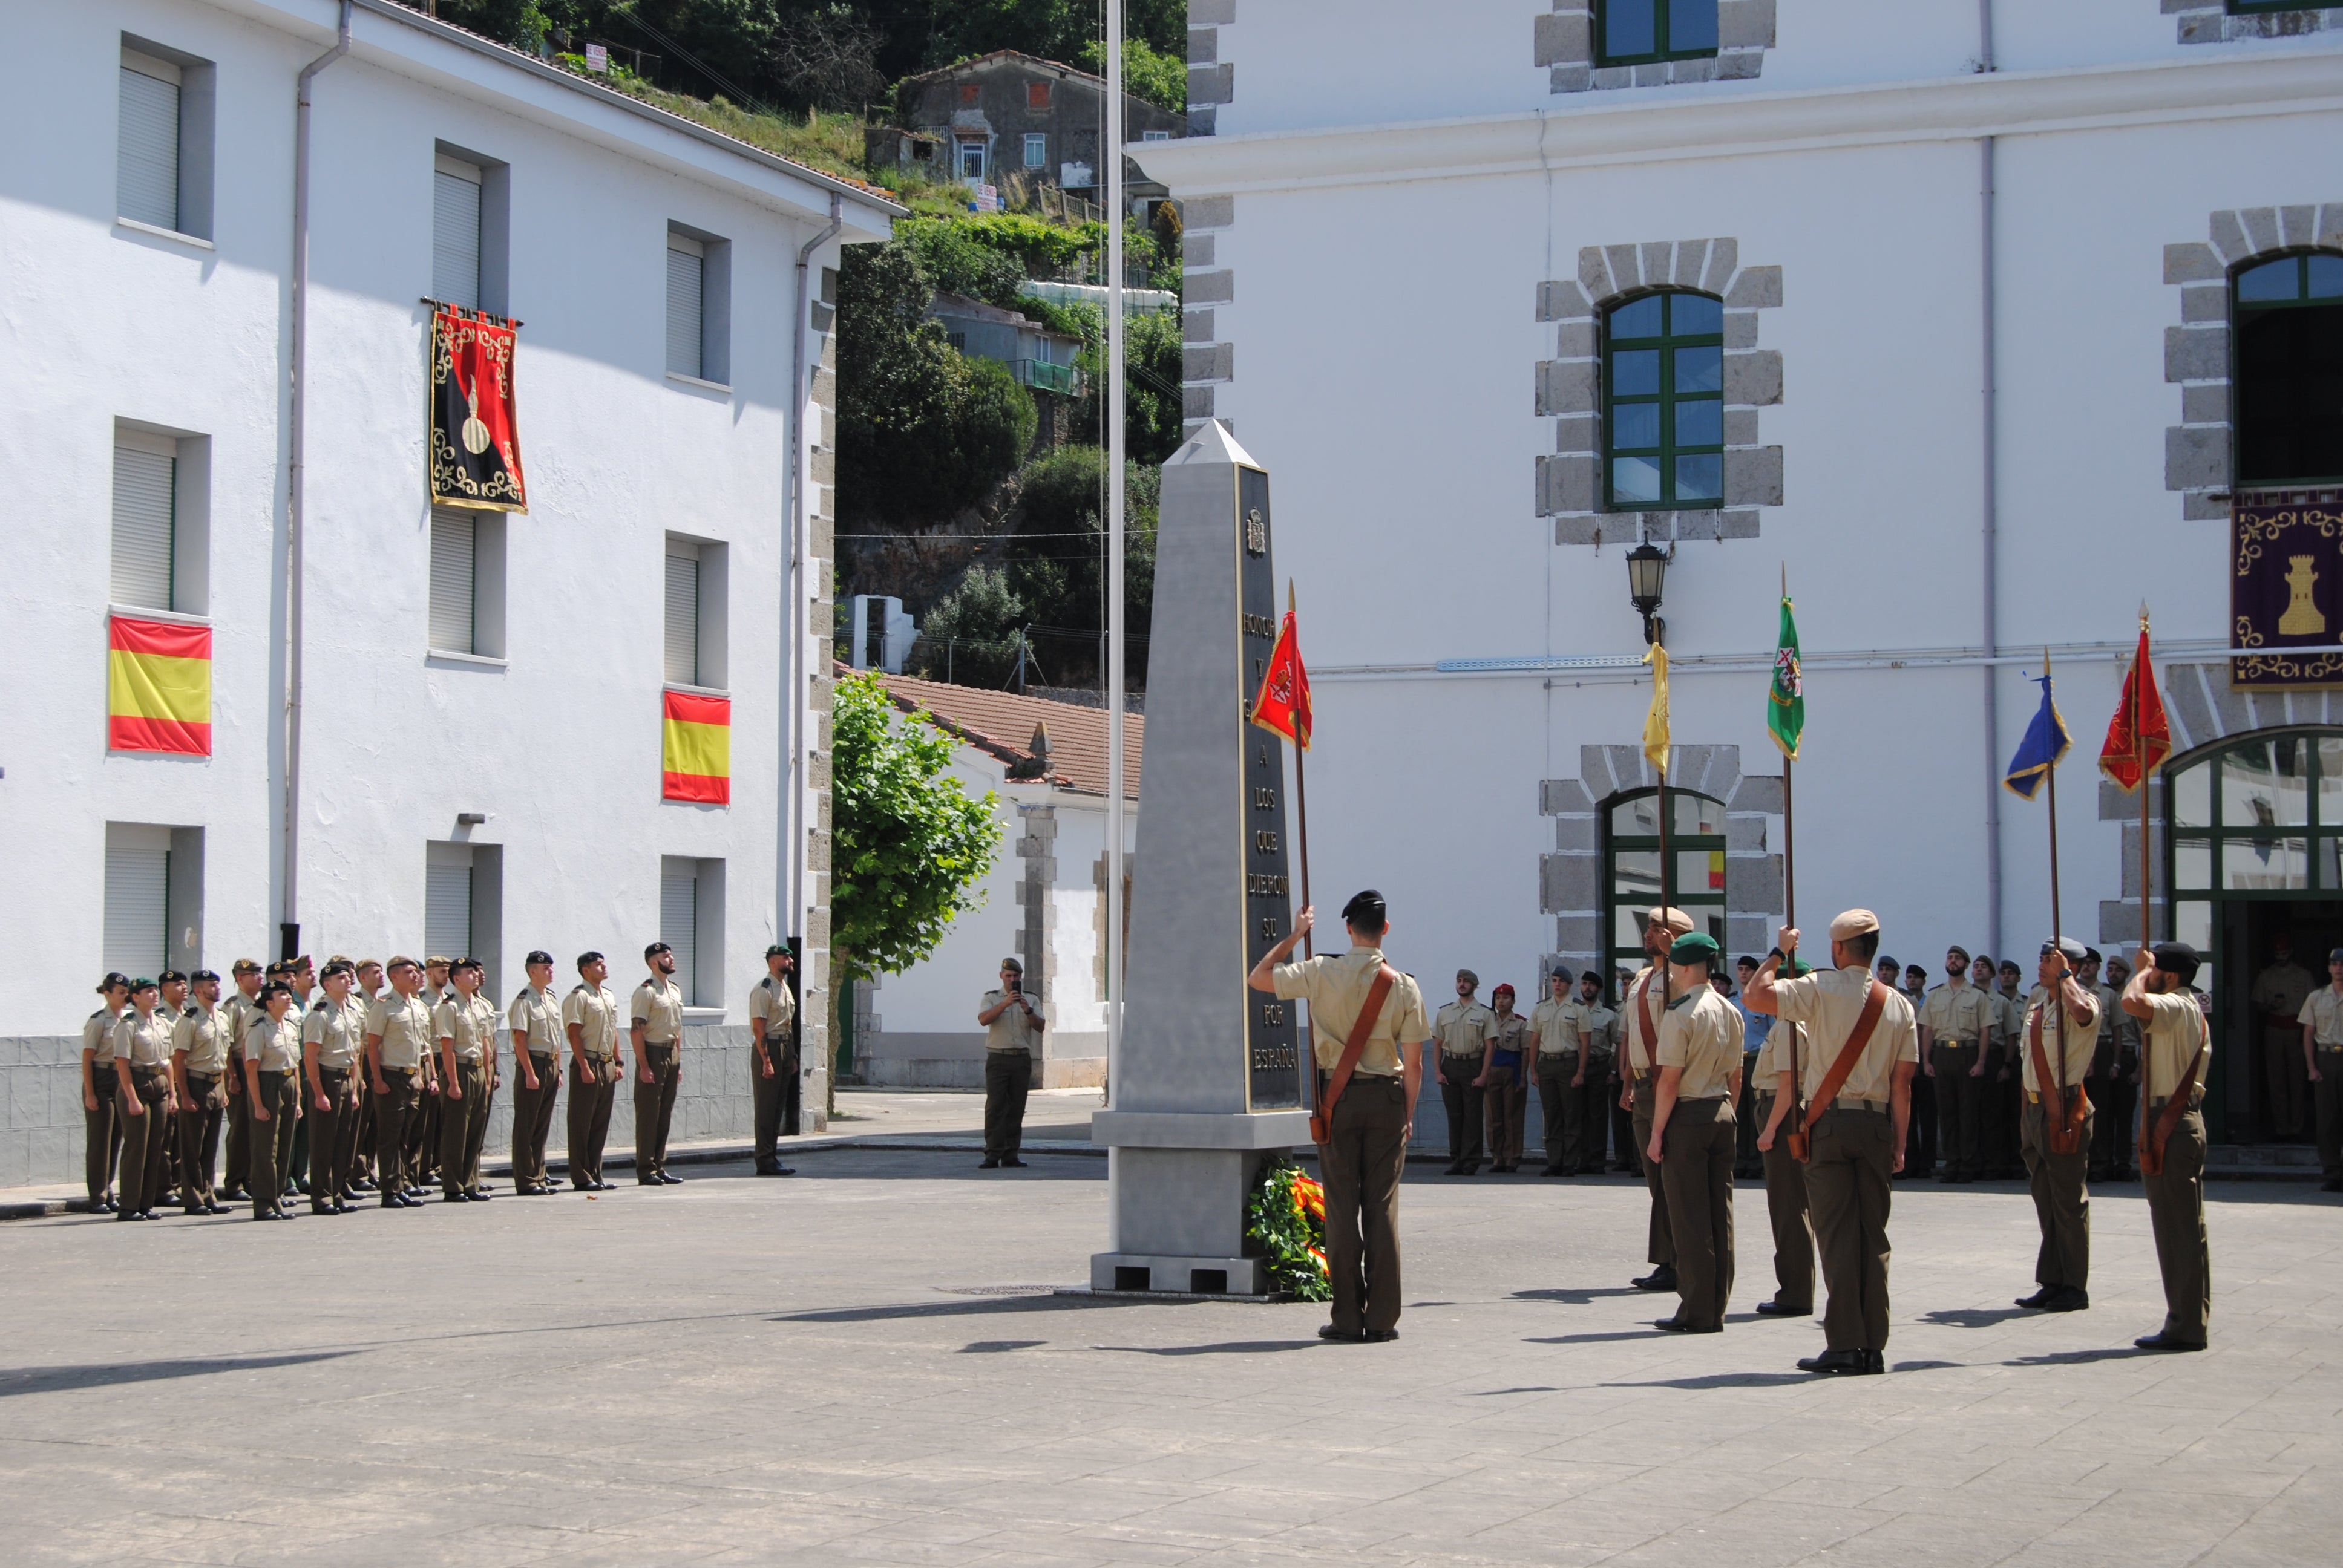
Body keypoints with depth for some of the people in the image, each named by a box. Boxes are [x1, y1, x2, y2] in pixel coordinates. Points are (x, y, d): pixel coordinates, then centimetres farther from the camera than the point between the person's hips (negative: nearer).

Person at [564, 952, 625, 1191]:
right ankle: (581, 1177, 0)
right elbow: (574, 1034, -15)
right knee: (582, 1124, -3)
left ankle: (595, 1174, 16)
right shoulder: (578, 997, -10)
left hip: (607, 1064, 8)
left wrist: (618, 1062, 14)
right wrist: (584, 1068, -19)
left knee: (601, 1124, 10)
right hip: (588, 1063, -8)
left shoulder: (609, 996, 16)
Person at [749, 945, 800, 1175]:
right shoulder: (763, 990, -13)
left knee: (779, 1107, 11)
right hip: (768, 1049, -9)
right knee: (766, 1108, -6)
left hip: (785, 1048, 9)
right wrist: (766, 1061, -22)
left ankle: (772, 1157, 17)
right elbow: (758, 1027, -17)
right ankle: (765, 1162, -4)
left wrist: (792, 1057, 17)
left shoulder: (786, 988, 16)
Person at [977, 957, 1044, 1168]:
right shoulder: (991, 998, 8)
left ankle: (1011, 1154, 5)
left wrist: (1028, 1011, -16)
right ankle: (992, 1156, -11)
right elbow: (983, 1019, -12)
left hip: (1022, 1058, 3)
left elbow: (1041, 1026, 2)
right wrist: (1005, 1004, -23)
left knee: (1016, 1109, 2)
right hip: (998, 1058, -3)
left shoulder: (1031, 1000, 14)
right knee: (995, 1107, -9)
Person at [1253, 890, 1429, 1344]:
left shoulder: (1322, 974, -6)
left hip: (1338, 1095, -1)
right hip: (1387, 1097, 1)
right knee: (1382, 1205, 4)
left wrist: (1293, 936, 15)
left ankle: (1348, 1318, 3)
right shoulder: (1403, 986, -3)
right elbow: (1414, 1062, -2)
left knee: (1342, 1205, 3)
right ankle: (1382, 1320, 4)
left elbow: (1257, 978, 5)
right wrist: (1408, 1114, 10)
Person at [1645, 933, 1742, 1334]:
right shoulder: (1730, 1012, 9)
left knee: (1689, 1216, -3)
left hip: (1688, 1116, -7)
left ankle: (1696, 1313, -2)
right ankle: (1717, 1310, 13)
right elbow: (1736, 1075, 13)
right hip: (1723, 1113, 7)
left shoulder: (1680, 1014, -14)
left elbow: (1670, 1079, -16)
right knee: (1721, 1214, 9)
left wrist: (1657, 1133, -12)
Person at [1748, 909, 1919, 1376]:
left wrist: (1779, 953, 2)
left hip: (1830, 1122, -4)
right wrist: (1899, 1144, 7)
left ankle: (1845, 1345, -6)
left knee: (1837, 1233, -3)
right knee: (1873, 1235, 7)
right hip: (1878, 1124, 4)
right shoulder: (1898, 1005, 6)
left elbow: (1755, 995, -14)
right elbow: (1902, 1082, 4)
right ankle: (1873, 1347, 8)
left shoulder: (1820, 991, -8)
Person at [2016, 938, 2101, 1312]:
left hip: (2065, 1109, -8)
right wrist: (2029, 1107, 15)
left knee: (2068, 1199, -3)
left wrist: (2064, 974, -24)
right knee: (2045, 1198, 13)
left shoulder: (2081, 1000, -11)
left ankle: (2075, 1288, 4)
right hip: (2036, 1108, 9)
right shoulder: (2037, 1001, 14)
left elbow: (2082, 1012, -37)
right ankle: (2052, 1284, 21)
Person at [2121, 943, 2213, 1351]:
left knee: (2178, 1227, -8)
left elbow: (2132, 1001, -34)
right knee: (2185, 1227, 13)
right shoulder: (2190, 1010, 18)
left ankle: (2185, 1326, -6)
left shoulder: (2177, 1006, -15)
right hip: (2183, 1120, 11)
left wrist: (2145, 969, -17)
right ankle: (2192, 1321, 18)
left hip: (2173, 1123, -11)